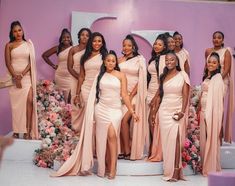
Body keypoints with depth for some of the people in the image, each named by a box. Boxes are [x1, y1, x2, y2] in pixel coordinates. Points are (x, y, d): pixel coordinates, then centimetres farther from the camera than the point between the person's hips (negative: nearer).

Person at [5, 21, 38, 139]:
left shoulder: (28, 44, 8)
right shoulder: (9, 45, 5)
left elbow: (31, 62, 1)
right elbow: (8, 63, -1)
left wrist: (22, 75, -10)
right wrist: (15, 77, -11)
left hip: (27, 76, 0)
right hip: (14, 77, 0)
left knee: (29, 100, -15)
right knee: (15, 103, -1)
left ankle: (28, 131, -13)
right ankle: (16, 131, 4)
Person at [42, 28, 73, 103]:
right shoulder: (57, 48, 7)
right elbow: (44, 55, 13)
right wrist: (53, 65, 9)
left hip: (70, 77, -2)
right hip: (59, 76, 2)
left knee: (69, 98, -9)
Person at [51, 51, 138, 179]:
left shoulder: (121, 75, 3)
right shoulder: (100, 76, 9)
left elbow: (124, 95, 2)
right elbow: (94, 94, 12)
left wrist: (132, 111, -3)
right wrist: (90, 111, 9)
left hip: (115, 109, -2)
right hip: (101, 109, 2)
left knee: (112, 136, -17)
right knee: (102, 138, 2)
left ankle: (113, 168, -12)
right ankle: (104, 167, 12)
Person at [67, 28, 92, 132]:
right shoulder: (73, 50, 5)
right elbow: (70, 67, 1)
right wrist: (79, 77, -11)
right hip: (76, 79, 1)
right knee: (76, 103, 3)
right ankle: (76, 128, 15)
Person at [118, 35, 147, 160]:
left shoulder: (140, 59, 0)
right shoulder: (120, 60, 12)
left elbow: (142, 79, -6)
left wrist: (131, 95, -10)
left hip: (134, 95, -4)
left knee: (124, 120, -15)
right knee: (120, 121, -4)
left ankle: (128, 151, -3)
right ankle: (123, 150, 5)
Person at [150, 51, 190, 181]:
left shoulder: (183, 75, 1)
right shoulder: (163, 77, 13)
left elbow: (185, 96, -4)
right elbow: (159, 96, 14)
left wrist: (182, 111, -14)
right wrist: (154, 112, 11)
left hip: (177, 112, -3)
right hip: (164, 111, 4)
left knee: (175, 139, -12)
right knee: (166, 140, 2)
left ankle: (176, 172, -9)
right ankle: (168, 171, 8)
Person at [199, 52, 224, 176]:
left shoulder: (217, 78, -9)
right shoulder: (206, 77, 16)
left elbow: (217, 98, -14)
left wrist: (211, 114, -19)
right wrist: (200, 111, 14)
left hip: (212, 112, -8)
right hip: (203, 111, 8)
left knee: (211, 138, -2)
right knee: (204, 138, 10)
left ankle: (212, 168, 6)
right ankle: (205, 166, 18)